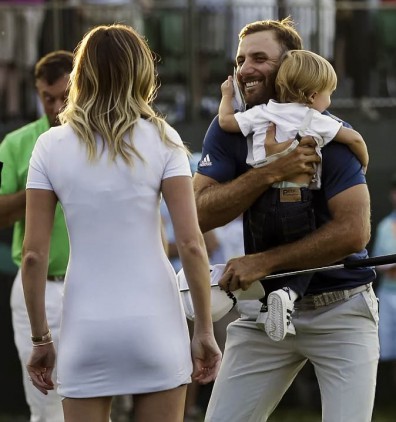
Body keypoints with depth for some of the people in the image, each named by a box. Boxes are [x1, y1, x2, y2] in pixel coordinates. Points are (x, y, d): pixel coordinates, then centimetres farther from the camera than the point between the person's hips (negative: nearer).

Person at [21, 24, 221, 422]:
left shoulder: (51, 145, 2)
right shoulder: (160, 140, -1)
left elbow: (33, 254, 0)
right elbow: (191, 244, -6)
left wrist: (40, 338, 8)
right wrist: (204, 331, 1)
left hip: (86, 328, 1)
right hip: (153, 323, -1)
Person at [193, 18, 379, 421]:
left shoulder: (330, 134, -12)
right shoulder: (228, 131, 1)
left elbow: (353, 232, -20)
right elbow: (201, 214, -11)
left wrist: (264, 262, -20)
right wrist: (272, 172, -24)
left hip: (340, 311, -4)